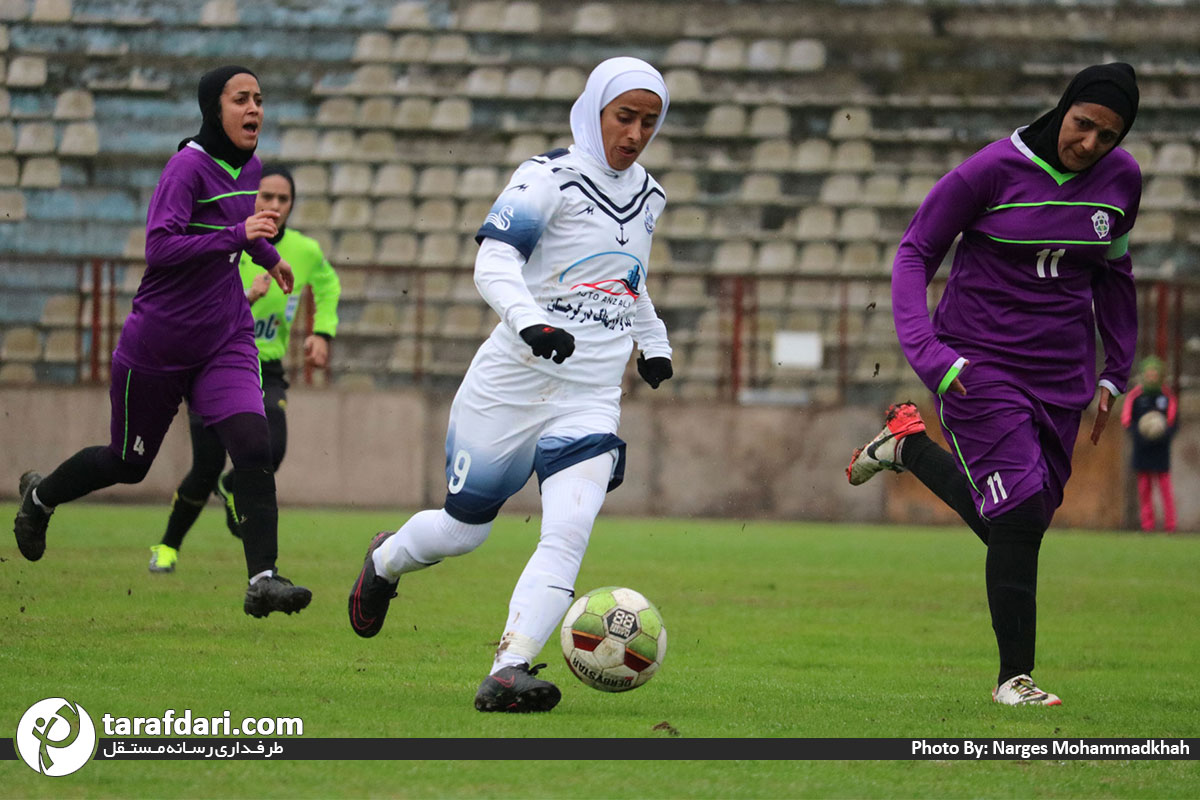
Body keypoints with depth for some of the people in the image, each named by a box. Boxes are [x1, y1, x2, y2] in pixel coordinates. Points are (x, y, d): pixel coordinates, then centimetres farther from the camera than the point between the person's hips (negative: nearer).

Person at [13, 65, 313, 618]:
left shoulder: (249, 168, 5)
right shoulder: (188, 168, -19)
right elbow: (159, 247, -31)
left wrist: (267, 256, 36)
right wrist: (237, 235, -37)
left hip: (226, 340, 5)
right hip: (159, 344, -5)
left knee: (253, 449, -17)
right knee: (129, 463, 12)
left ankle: (263, 580, -19)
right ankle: (39, 497, 41)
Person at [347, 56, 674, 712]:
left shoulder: (648, 196, 13)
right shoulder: (551, 177, -9)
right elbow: (494, 261, -21)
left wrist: (654, 341, 27)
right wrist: (529, 320, -38)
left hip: (592, 400, 4)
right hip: (513, 382, -4)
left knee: (569, 531, -18)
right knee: (463, 528, 9)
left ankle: (508, 673, -25)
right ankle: (384, 561, 42)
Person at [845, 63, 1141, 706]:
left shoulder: (1120, 179, 2)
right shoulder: (995, 169, -13)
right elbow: (915, 252, -5)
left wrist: (1115, 375, 17)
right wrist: (922, 346, -19)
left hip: (1060, 373, 5)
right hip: (978, 363, -5)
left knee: (1011, 526, 6)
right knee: (1019, 515, -15)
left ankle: (910, 447, 30)